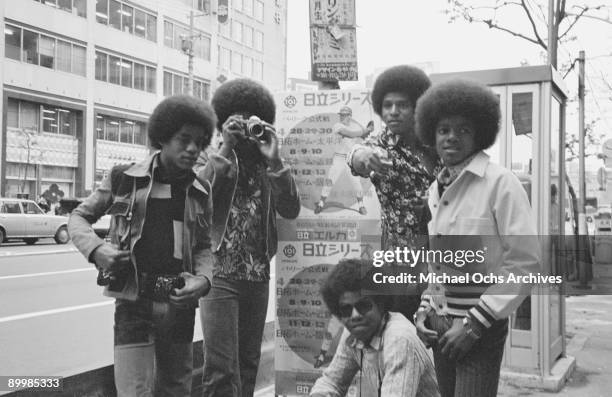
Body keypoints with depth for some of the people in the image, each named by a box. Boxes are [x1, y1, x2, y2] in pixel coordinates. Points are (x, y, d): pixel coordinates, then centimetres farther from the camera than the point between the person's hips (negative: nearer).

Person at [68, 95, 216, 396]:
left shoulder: (200, 193, 7)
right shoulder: (124, 179, -2)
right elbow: (80, 216, 9)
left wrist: (203, 278, -7)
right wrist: (95, 249, -11)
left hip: (180, 304, 4)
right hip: (134, 302, -4)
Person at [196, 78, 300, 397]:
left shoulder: (267, 168, 9)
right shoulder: (212, 161, 4)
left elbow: (291, 210, -4)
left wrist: (274, 160, -12)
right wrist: (226, 150, -16)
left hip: (258, 276, 4)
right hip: (219, 274, -3)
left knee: (248, 364, 12)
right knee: (221, 368, -9)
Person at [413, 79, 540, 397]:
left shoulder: (501, 182, -11)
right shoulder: (436, 189, 9)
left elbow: (525, 262, -13)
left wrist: (474, 323, -14)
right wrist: (424, 310, 6)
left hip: (481, 326, -6)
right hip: (440, 324, 6)